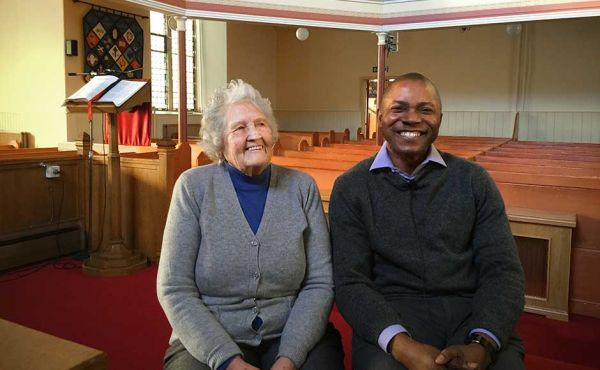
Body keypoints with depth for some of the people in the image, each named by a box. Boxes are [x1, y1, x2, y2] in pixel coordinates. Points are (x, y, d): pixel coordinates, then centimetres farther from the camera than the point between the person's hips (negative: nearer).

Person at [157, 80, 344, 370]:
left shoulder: (301, 186, 1)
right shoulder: (194, 186, -4)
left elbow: (320, 283, -2)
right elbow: (175, 290, -6)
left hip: (291, 338, 1)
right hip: (208, 343, 0)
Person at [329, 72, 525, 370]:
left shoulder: (473, 180, 6)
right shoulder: (350, 187, 2)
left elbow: (502, 269, 1)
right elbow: (350, 281, -4)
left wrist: (482, 343, -17)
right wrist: (401, 345, -20)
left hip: (470, 310, 2)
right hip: (391, 311, -2)